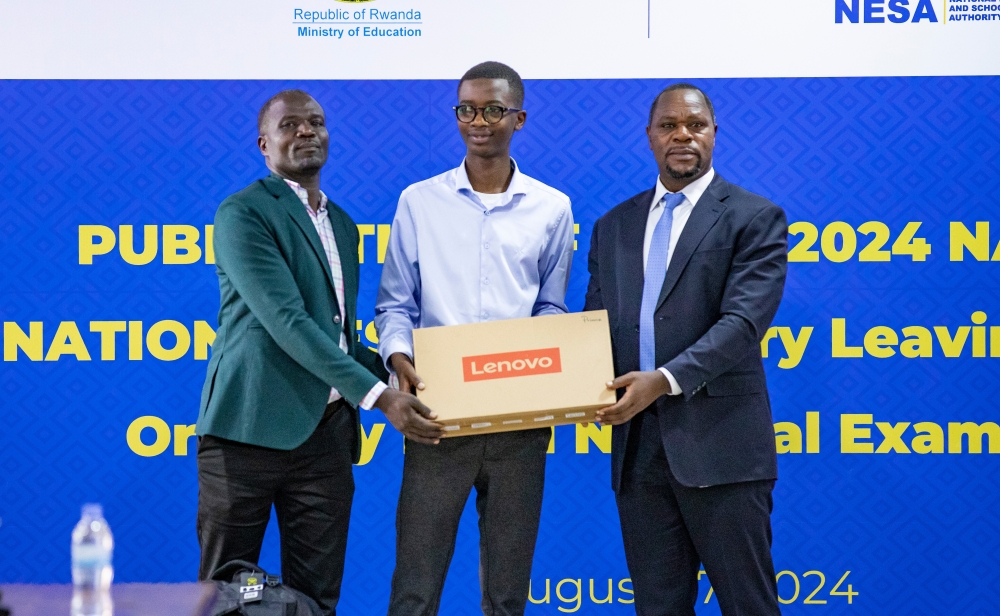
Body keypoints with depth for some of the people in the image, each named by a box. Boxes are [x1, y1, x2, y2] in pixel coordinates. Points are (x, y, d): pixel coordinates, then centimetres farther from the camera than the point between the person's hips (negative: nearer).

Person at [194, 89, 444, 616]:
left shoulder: (343, 226, 19)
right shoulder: (243, 212, -6)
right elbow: (286, 321, -17)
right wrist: (377, 395, -21)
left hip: (327, 430, 7)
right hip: (253, 428, -6)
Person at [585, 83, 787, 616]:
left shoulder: (754, 218, -1)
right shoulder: (613, 227, 15)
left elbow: (743, 322, -13)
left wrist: (665, 380, -25)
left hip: (718, 446, -5)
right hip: (637, 446, 5)